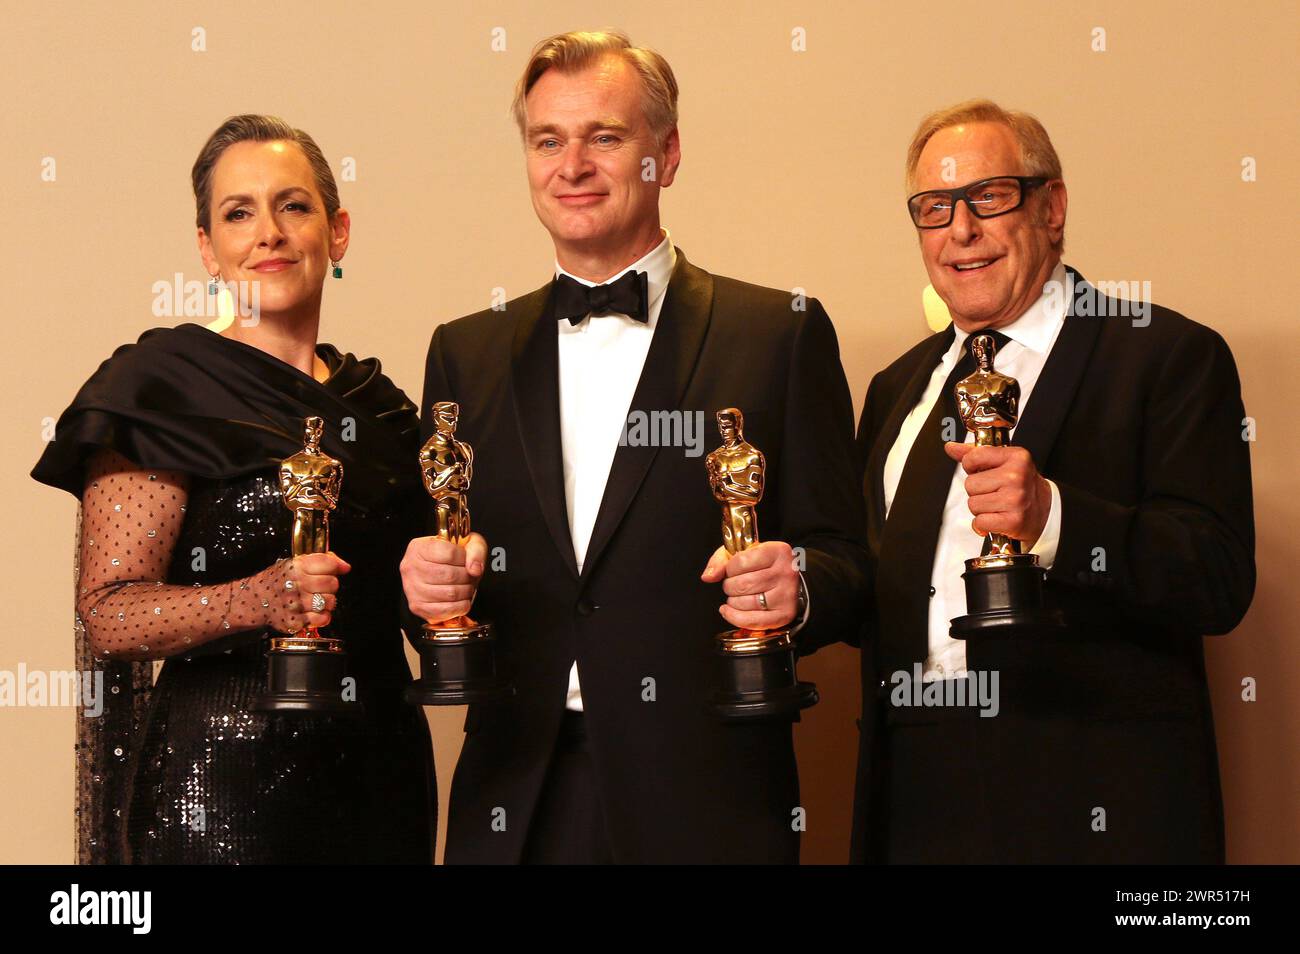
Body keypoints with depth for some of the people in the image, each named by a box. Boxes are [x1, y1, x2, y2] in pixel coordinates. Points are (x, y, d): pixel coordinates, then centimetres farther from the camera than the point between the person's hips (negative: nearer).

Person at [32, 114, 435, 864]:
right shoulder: (162, 388, -7)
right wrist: (260, 601, -27)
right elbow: (108, 616, -13)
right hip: (220, 777, -6)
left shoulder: (378, 402, 10)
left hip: (380, 769, 6)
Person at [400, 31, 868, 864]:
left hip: (705, 804, -3)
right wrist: (430, 582, -10)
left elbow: (842, 562, -1)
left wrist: (795, 588, -22)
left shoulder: (779, 335, 1)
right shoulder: (468, 354, 10)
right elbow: (437, 574, 11)